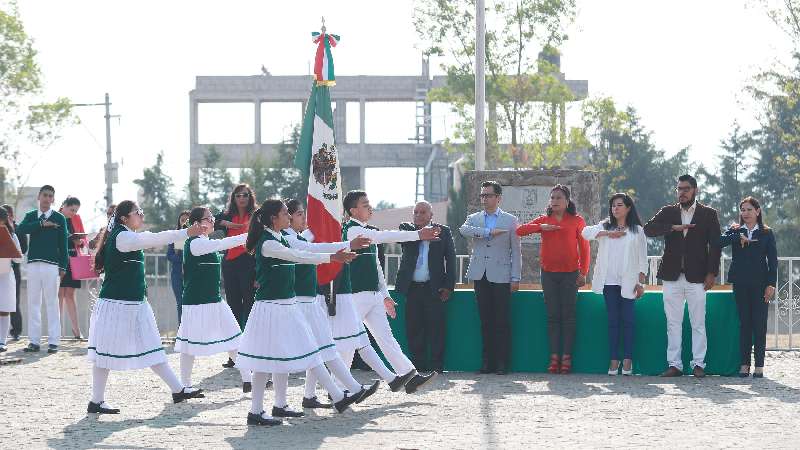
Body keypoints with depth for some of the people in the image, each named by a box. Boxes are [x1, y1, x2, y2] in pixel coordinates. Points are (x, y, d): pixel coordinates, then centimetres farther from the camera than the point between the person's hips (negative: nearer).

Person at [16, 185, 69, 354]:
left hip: (52, 264, -3)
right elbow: (20, 229, -8)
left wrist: (63, 266, -3)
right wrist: (41, 224, -15)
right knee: (33, 302, 3)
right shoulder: (30, 216, 11)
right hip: (33, 263, 3)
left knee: (52, 302, -3)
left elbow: (63, 243, 3)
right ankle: (34, 341, 6)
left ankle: (53, 341, -2)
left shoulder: (59, 218, 5)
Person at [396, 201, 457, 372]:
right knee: (413, 328, 3)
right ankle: (418, 364, 10)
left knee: (436, 327, -4)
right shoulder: (406, 228, 10)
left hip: (433, 287, -2)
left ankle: (437, 365, 1)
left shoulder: (443, 231, 6)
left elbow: (451, 259, 4)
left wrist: (449, 285, -3)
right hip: (412, 287, 2)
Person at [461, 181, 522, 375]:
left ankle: (502, 363, -2)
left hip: (501, 277, -3)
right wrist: (489, 232, -15)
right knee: (485, 321, 4)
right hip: (480, 276, 3)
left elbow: (516, 251, 4)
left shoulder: (510, 220, 6)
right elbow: (463, 230, -10)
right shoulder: (474, 218, 13)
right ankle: (487, 362, 7)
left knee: (502, 321, -4)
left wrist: (516, 278, -2)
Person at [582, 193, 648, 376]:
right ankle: (613, 360, 3)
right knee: (612, 320, 2)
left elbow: (642, 259, 5)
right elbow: (586, 232, -3)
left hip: (628, 282, -2)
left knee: (628, 320, -2)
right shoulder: (605, 227, 13)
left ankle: (627, 360, 1)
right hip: (609, 281, 2)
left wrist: (641, 282, -2)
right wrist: (608, 234, -12)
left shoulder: (637, 231, 7)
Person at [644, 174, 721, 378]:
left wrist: (712, 273, -5)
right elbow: (648, 229, -4)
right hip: (672, 277, 2)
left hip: (696, 277, -2)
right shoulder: (668, 212, 11)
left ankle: (698, 363, 4)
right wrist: (673, 227, -16)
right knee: (673, 323, 3)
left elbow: (715, 245, 3)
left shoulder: (708, 214, 6)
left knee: (698, 323, -1)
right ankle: (674, 364, 7)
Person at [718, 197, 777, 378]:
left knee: (759, 324, -3)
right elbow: (719, 242, -8)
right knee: (744, 323, 2)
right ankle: (745, 363, 6)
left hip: (760, 283, -1)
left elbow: (773, 261, 2)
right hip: (741, 283, 1)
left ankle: (759, 365, 1)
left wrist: (771, 284, -6)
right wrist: (738, 237, -17)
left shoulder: (767, 233, 6)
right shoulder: (735, 231, 9)